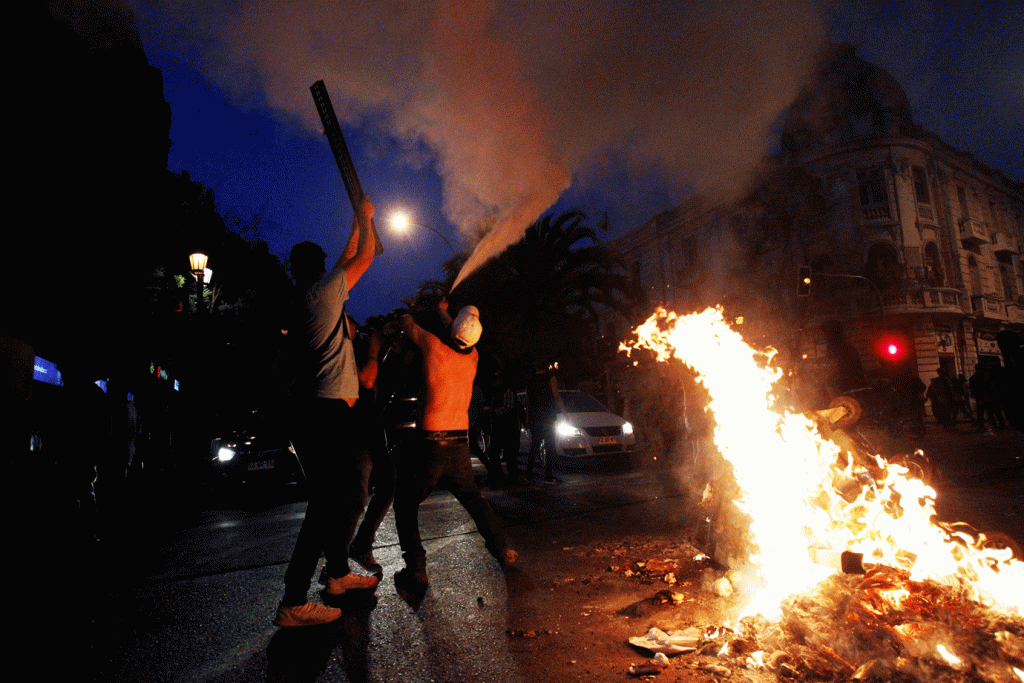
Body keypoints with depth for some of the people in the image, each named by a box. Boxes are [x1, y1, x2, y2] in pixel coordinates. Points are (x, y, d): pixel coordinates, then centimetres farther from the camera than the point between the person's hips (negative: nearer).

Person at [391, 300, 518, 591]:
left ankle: (416, 571, 6)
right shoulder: (472, 357, 4)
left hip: (430, 443, -4)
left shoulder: (433, 345, -9)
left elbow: (405, 322, 8)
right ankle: (502, 551, 28)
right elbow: (459, 340, 28)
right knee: (473, 499, 22)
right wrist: (443, 314, 43)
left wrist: (406, 316, 32)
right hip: (460, 443, 5)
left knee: (406, 506, 10)